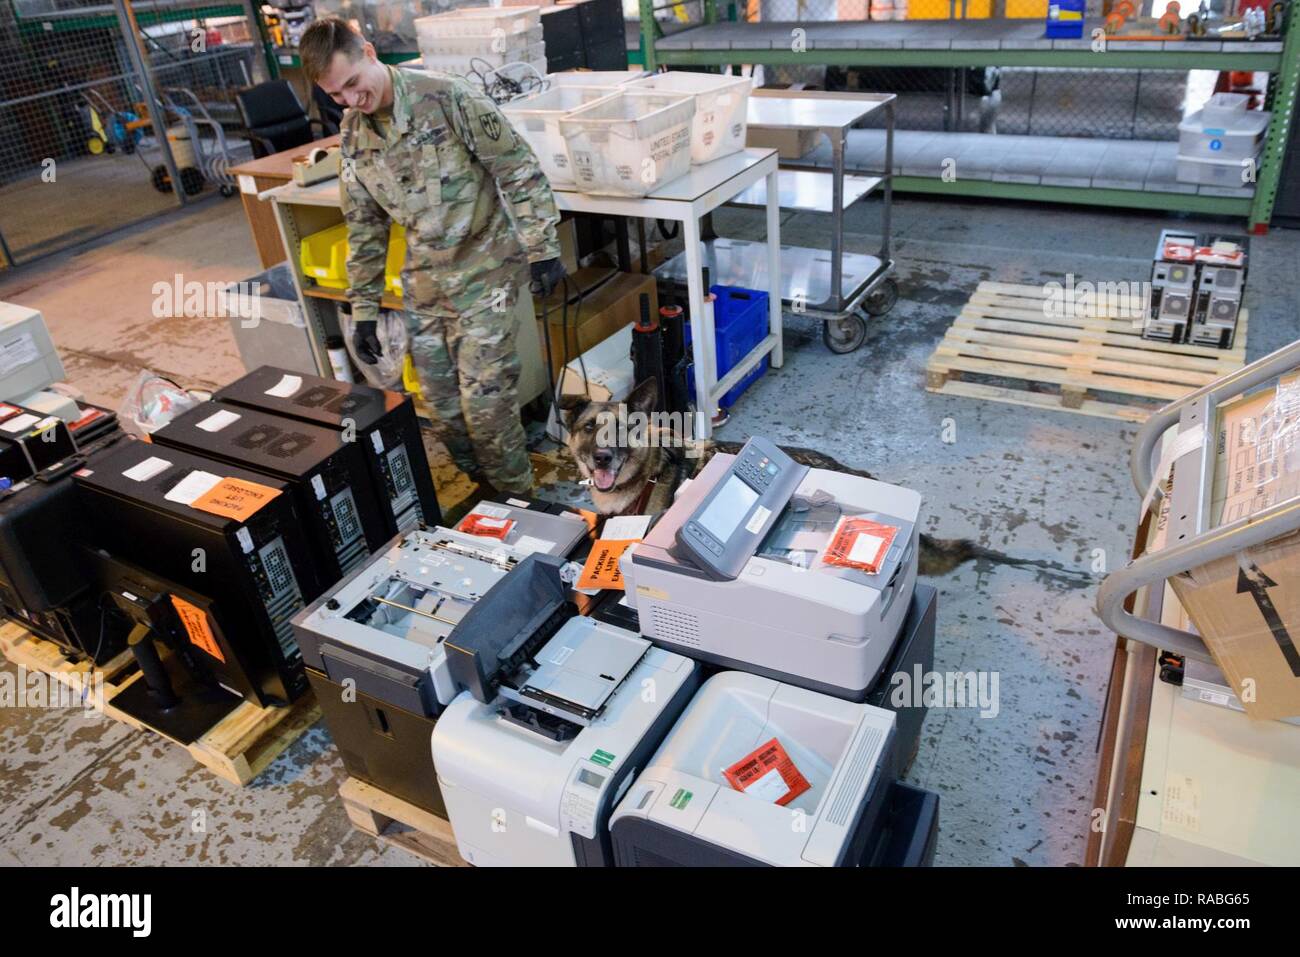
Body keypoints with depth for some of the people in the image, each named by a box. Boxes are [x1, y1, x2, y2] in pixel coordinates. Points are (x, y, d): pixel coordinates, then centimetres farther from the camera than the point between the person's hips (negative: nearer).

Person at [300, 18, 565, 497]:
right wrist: (363, 309, 13)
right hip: (424, 286, 6)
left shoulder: (448, 98, -13)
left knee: (485, 402, -8)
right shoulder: (353, 135, 6)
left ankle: (518, 504, 14)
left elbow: (519, 172, -11)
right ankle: (488, 495, 30)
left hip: (484, 273, -6)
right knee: (443, 411, 8)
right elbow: (364, 227, 13)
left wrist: (542, 249, -14)